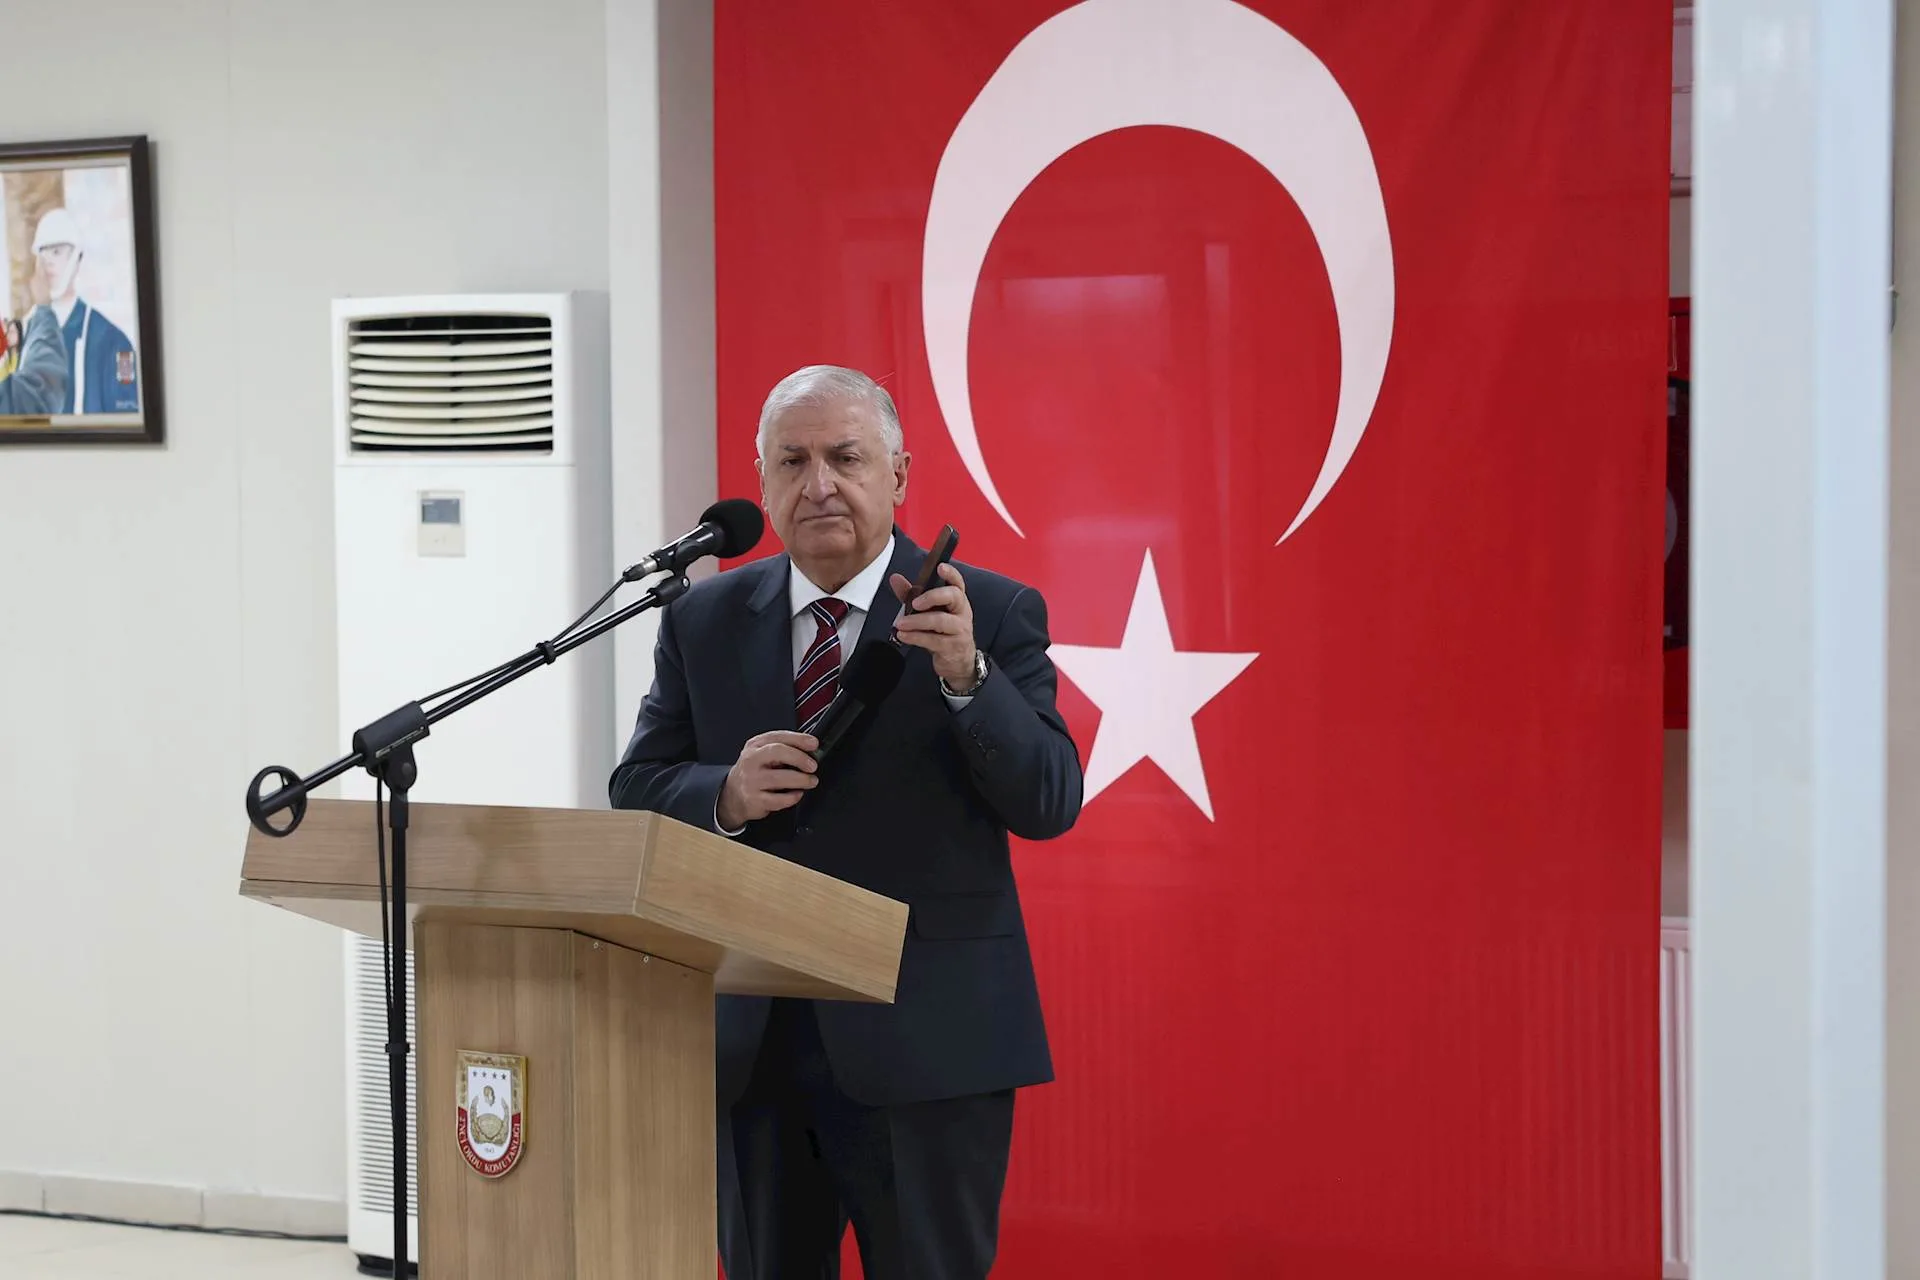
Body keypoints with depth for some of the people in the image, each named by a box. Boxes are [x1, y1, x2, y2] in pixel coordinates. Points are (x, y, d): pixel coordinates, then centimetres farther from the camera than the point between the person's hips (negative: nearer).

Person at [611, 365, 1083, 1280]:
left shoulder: (993, 613, -3)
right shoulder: (703, 621, 7)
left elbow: (1050, 802, -11)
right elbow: (635, 792, 6)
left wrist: (966, 675, -27)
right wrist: (726, 796, -15)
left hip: (928, 1041, -3)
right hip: (749, 1044, 4)